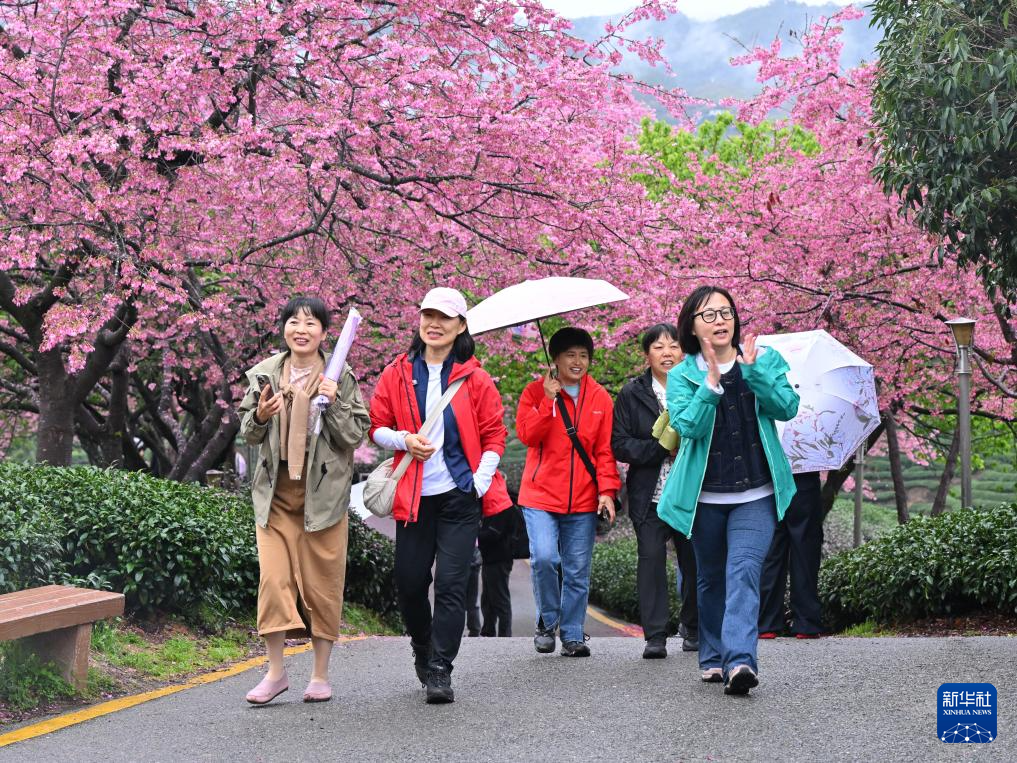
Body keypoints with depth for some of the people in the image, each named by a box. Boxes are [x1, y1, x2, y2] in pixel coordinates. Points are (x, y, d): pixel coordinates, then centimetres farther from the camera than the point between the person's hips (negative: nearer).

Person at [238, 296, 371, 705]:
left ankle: (321, 675, 13)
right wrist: (260, 416, -9)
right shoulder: (264, 374, 6)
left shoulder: (341, 377, 0)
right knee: (274, 579, -6)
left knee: (322, 584, 3)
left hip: (323, 492, -2)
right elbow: (248, 433, 12)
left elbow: (356, 435, -1)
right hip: (276, 492, 2)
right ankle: (276, 671, 4)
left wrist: (334, 404, -16)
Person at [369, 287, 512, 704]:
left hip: (460, 496, -2)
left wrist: (481, 480, -6)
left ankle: (440, 670, -3)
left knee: (451, 583, -8)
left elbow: (494, 435, 5)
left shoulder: (474, 378, 3)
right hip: (413, 495, 2)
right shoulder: (397, 374, 6)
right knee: (409, 582, 5)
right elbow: (377, 427, 10)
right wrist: (404, 439, -10)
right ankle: (422, 646, 33)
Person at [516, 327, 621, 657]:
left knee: (577, 571, 3)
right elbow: (527, 435, -9)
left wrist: (607, 489, -4)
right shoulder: (536, 391, 4)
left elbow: (605, 449, 7)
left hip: (583, 499, 2)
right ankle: (546, 622, 5)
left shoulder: (600, 398, 10)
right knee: (544, 558, -17)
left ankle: (572, 635, 14)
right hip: (541, 495, -2)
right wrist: (549, 400, -16)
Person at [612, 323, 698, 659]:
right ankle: (654, 636, -6)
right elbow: (620, 444, -1)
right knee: (651, 558, -8)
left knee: (694, 561, 6)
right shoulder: (631, 394, 5)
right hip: (650, 495, 0)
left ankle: (693, 629, 25)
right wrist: (662, 448, -13)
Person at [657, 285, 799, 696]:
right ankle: (713, 658, 26)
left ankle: (740, 661, -27)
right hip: (705, 496, 1)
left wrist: (753, 370, -20)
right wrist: (712, 383, -24)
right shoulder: (681, 376, 2)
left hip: (756, 495, -1)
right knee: (711, 578, 12)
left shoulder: (765, 360, 4)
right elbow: (688, 425, -14)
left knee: (744, 571, -17)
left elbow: (787, 407, -10)